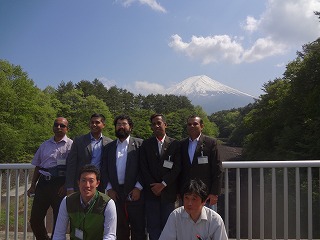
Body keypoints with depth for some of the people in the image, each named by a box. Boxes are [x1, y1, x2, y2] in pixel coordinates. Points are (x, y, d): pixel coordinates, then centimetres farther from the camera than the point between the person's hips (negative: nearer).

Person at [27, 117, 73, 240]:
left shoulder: (70, 145, -1)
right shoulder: (45, 145, 14)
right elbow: (38, 166, 19)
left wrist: (66, 186, -14)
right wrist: (33, 186, 14)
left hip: (60, 184, -5)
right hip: (43, 182, 5)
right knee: (35, 218, 8)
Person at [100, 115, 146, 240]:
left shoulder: (139, 144, 2)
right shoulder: (109, 147, 14)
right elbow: (104, 170, 11)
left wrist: (138, 188, -11)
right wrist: (109, 188, 0)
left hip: (134, 192, -3)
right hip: (116, 193, 3)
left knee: (138, 228, 1)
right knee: (120, 229, 10)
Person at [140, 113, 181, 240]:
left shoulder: (175, 144, 4)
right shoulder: (146, 144, 8)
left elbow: (176, 168, -3)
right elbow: (144, 168, 3)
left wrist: (163, 184, -9)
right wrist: (153, 186, -6)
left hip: (168, 191, -1)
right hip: (151, 191, 1)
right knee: (153, 225, 1)